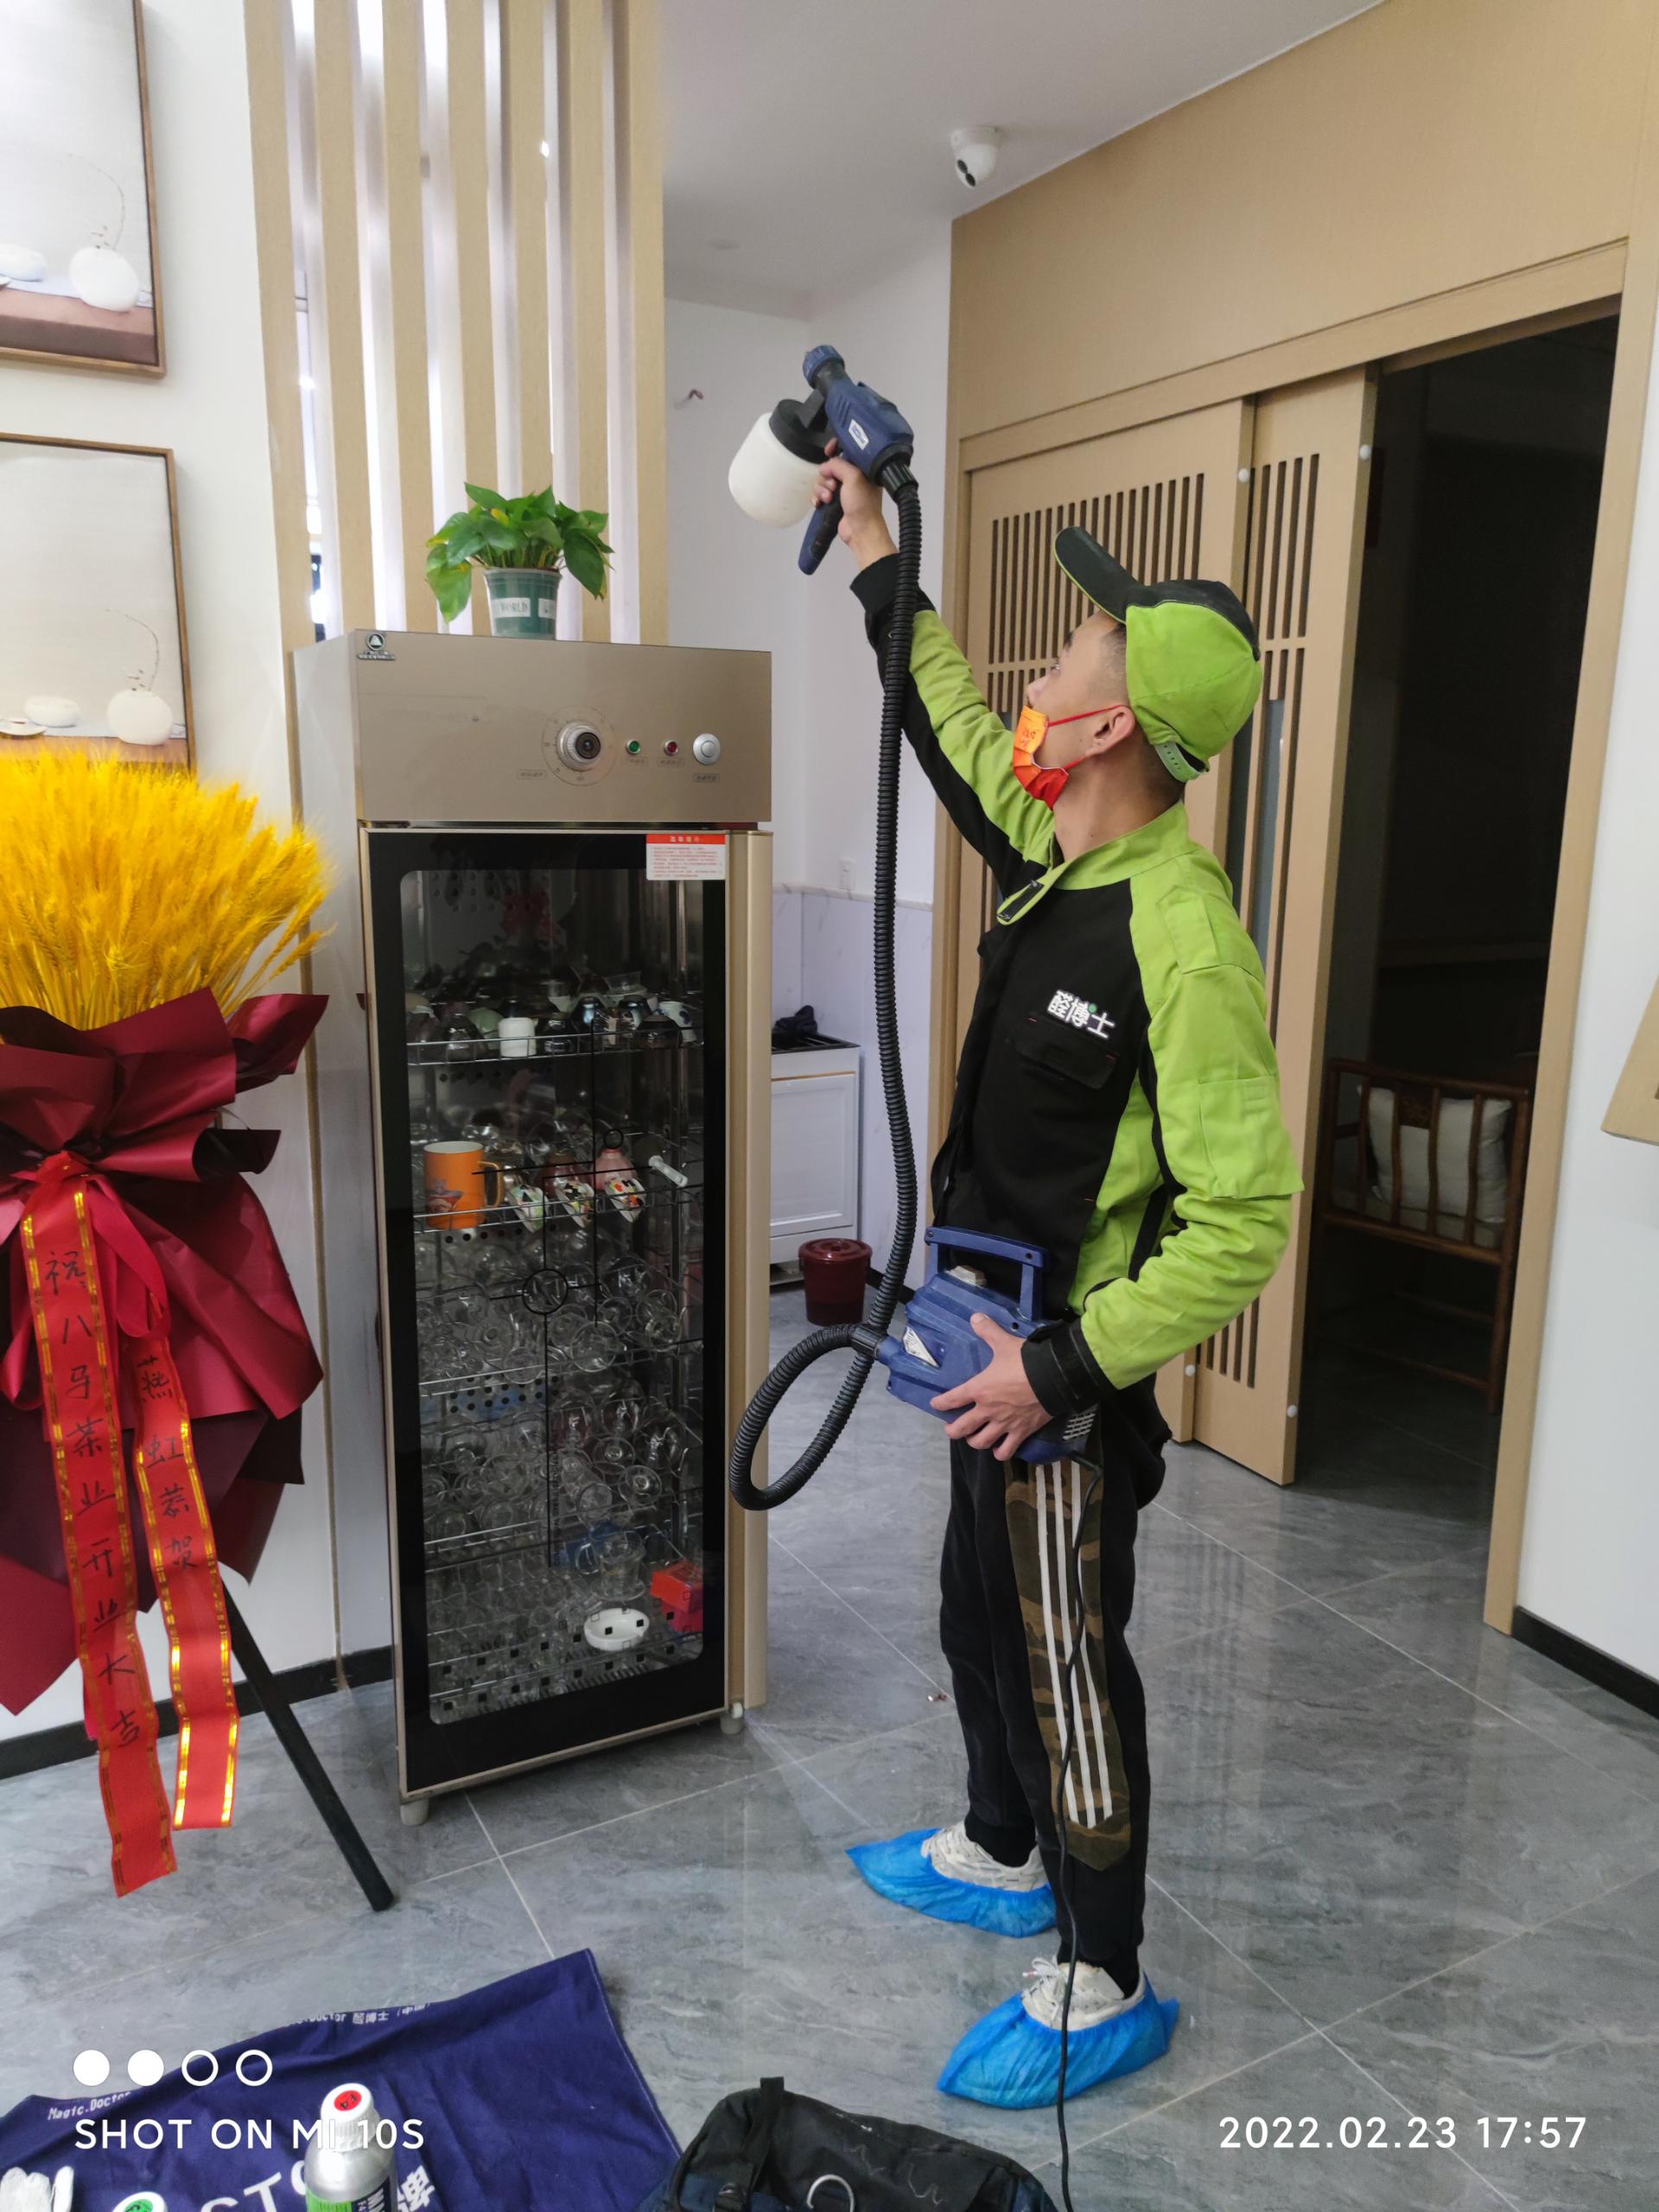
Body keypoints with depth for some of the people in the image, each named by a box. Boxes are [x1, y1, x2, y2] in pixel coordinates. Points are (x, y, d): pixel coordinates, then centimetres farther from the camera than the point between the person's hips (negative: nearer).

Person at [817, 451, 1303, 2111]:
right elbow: (955, 732, 18)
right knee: (980, 1617, 25)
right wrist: (873, 553, 20)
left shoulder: (1181, 937, -28)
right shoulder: (1058, 859, -2)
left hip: (1071, 1379, -9)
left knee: (1066, 1669, 8)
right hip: (1003, 1343, 9)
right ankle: (1001, 1856, 50)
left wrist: (1067, 1367, -24)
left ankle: (1103, 1992, 31)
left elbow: (1244, 1219, -28)